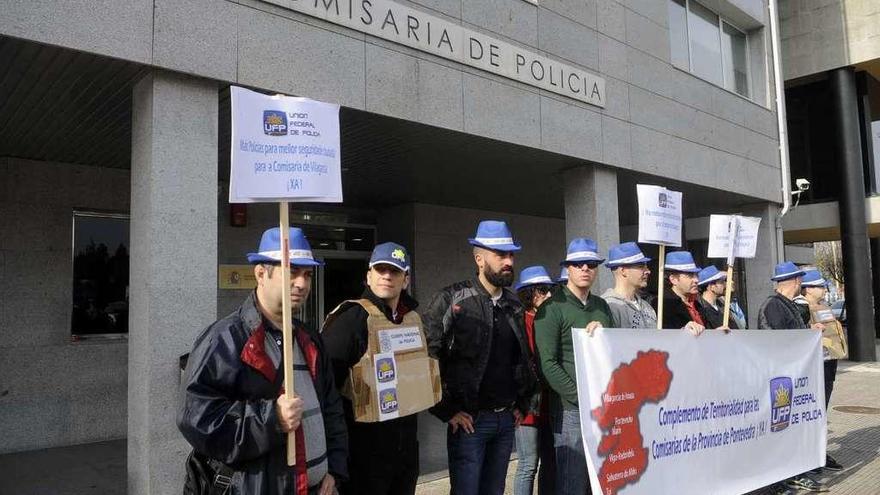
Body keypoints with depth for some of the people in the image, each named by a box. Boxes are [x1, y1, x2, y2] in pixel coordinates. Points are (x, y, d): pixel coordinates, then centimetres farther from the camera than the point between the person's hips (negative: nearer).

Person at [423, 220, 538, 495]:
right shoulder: (451, 300, -11)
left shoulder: (514, 304, 10)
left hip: (507, 420, 6)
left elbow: (526, 357, 19)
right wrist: (447, 411, -12)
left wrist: (522, 404, 12)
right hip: (470, 421, -6)